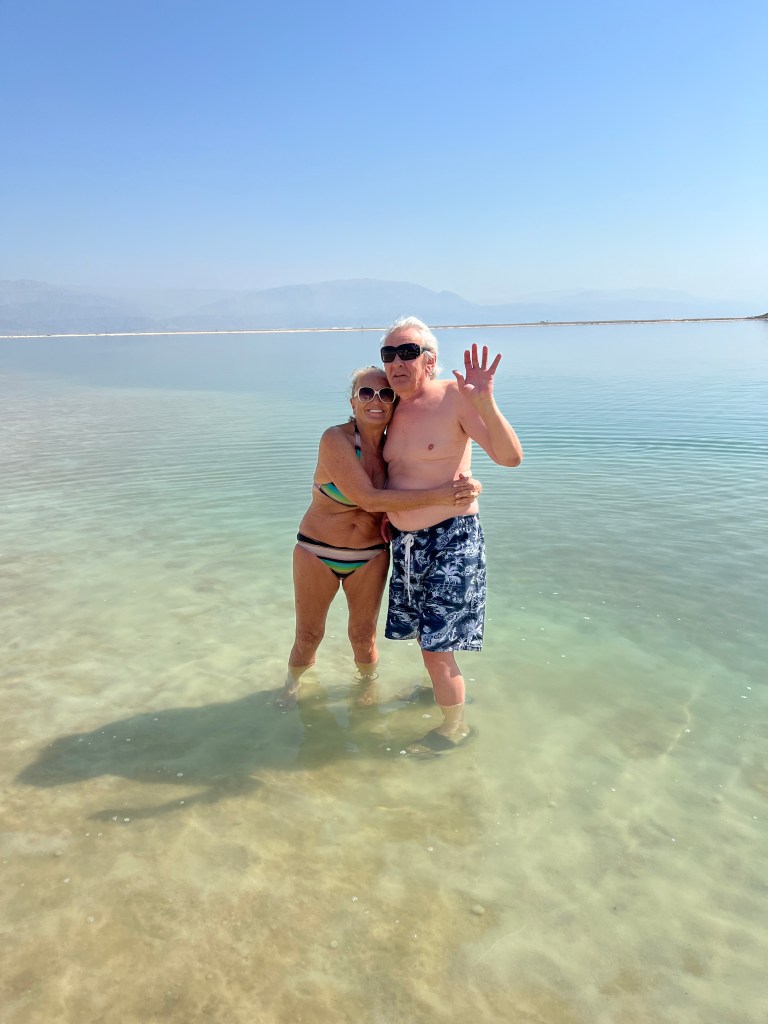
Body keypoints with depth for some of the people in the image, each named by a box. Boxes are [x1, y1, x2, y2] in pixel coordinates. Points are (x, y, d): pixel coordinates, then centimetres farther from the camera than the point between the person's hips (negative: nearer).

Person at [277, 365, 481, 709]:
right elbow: (370, 500, -32)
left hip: (370, 557, 3)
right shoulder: (336, 440, -22)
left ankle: (367, 685, 41)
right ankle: (292, 681, 39)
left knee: (363, 635, 12)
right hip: (316, 552, -3)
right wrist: (438, 495, -37)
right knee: (308, 636, 9)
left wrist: (463, 487, -21)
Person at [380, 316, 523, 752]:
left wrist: (485, 403, -38)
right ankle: (445, 685, 50)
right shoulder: (393, 410, 7)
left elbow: (510, 456, -23)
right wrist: (389, 514, 13)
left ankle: (455, 726, 22)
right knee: (424, 632, 22)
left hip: (451, 539, -7)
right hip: (406, 541, 7)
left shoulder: (454, 398, -14)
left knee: (436, 647, -3)